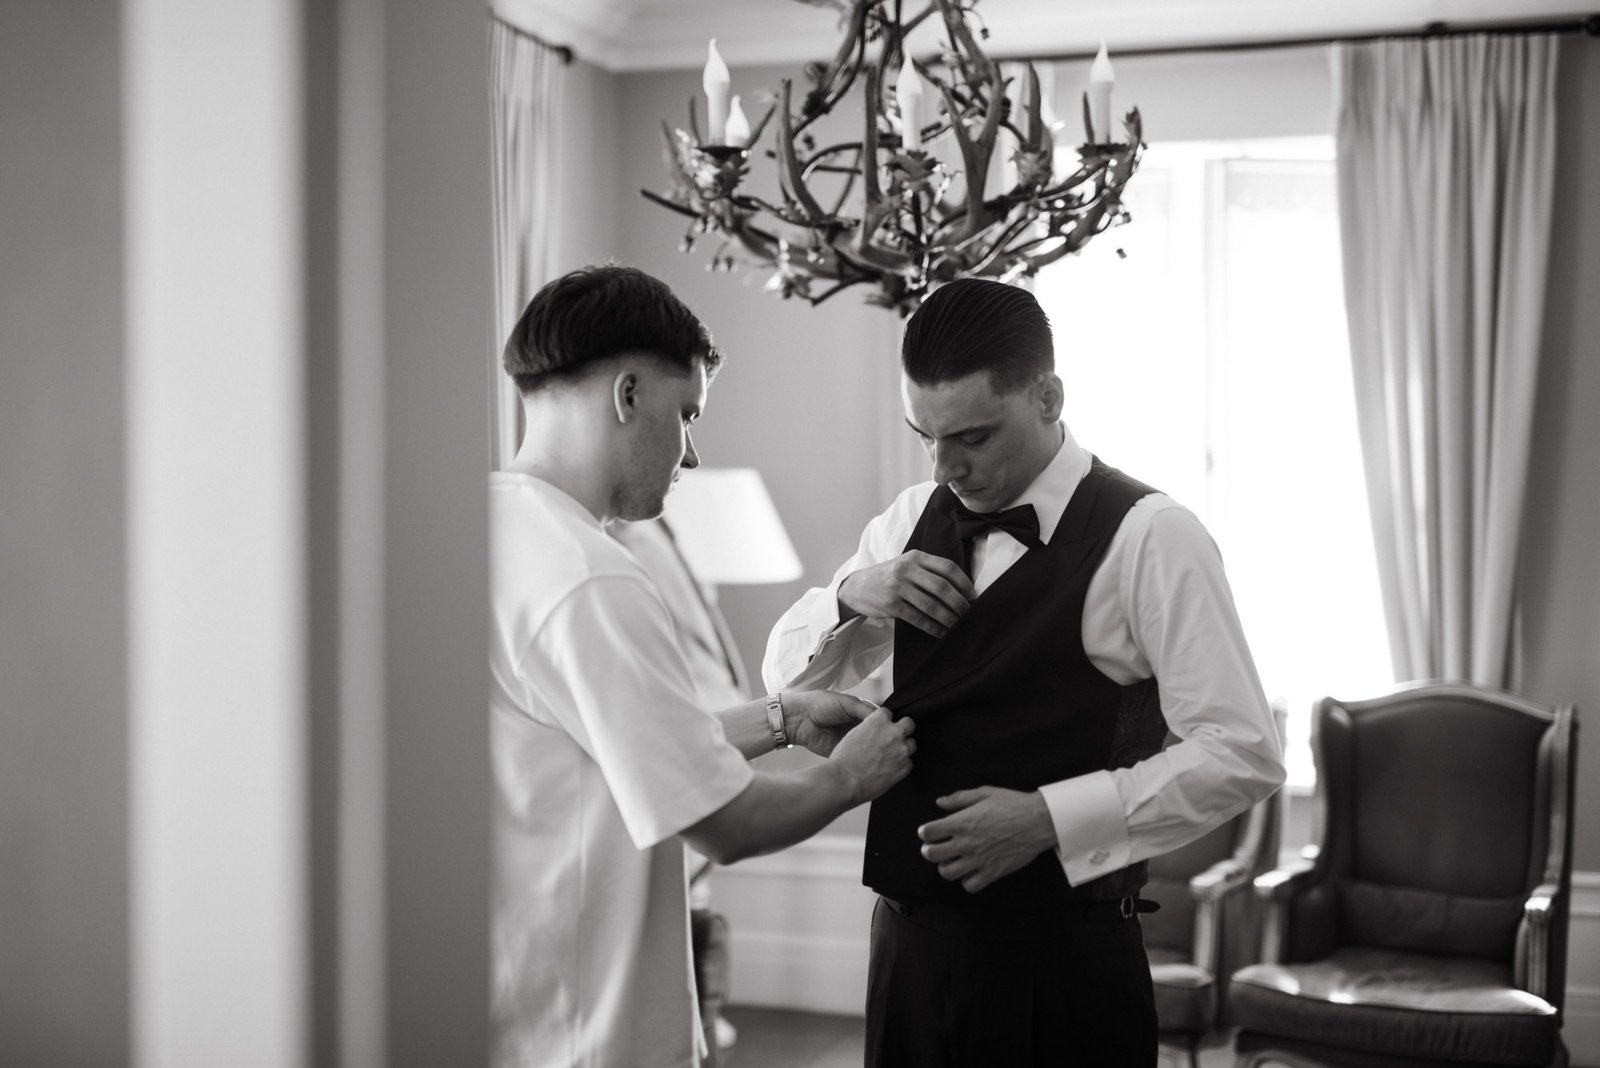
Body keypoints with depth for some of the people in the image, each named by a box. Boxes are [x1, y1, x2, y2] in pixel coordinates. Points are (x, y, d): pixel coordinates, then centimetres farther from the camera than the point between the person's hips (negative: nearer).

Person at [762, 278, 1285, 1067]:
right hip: (909, 939, 6)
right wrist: (852, 596, -5)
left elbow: (1243, 756, -15)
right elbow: (786, 672, 16)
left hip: (1058, 959, -5)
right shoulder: (913, 521, 8)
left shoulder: (1147, 536, -11)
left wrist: (1050, 818, -21)